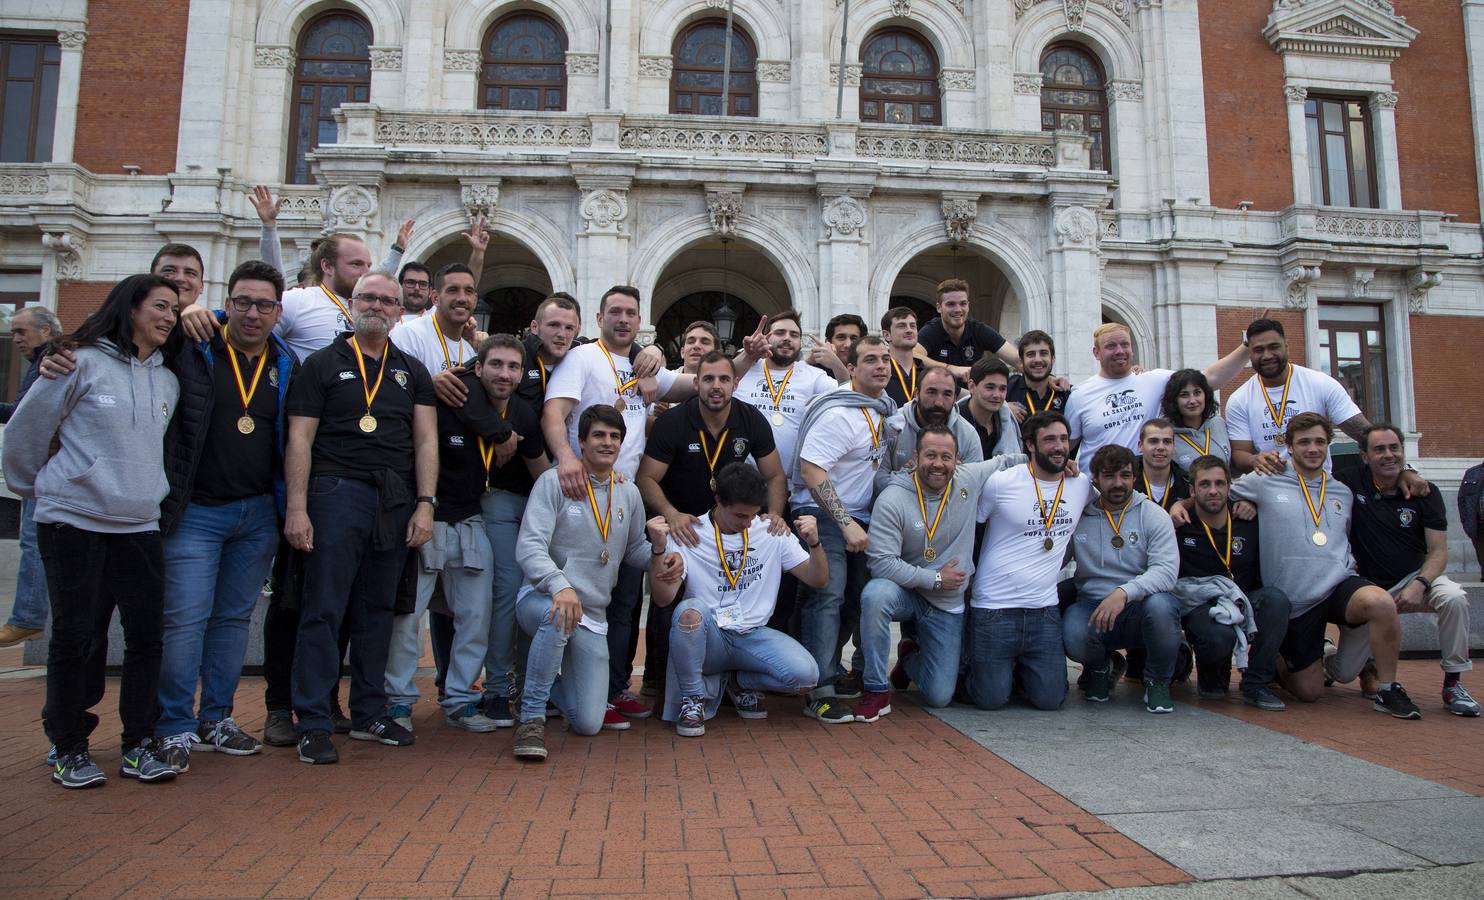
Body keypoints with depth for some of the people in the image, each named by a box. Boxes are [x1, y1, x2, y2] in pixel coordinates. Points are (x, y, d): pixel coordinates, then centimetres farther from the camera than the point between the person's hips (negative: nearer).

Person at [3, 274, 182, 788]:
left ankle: (138, 745, 13)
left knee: (147, 635, 1)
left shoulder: (168, 382, 12)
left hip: (140, 525, 5)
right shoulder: (83, 363, -6)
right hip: (73, 522, -5)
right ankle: (69, 749, 17)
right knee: (76, 636, 3)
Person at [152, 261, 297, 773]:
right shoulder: (192, 354, -3)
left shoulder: (286, 366, 8)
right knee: (185, 619, -4)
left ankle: (217, 719, 23)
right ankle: (175, 727, 9)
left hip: (259, 514, 4)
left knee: (235, 618, 11)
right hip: (197, 512, -4)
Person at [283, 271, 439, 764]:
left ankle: (369, 714, 19)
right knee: (324, 609, -4)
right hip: (338, 492, -3)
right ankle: (313, 724, 3)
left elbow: (425, 440, 8)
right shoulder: (323, 364, 6)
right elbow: (299, 439, -1)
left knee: (377, 610, 10)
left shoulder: (412, 371, 16)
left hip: (396, 501, 4)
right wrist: (297, 508, -10)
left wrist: (424, 504, -3)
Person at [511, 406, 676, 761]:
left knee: (589, 723, -4)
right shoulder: (554, 481, -8)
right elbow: (529, 547, -18)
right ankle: (531, 716, -21)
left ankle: (548, 686, 31)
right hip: (541, 599, -4)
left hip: (593, 618, 4)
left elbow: (635, 553, 16)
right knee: (559, 616, -42)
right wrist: (560, 585, -37)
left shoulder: (628, 493, 8)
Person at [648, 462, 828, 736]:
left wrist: (814, 544, -15)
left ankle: (740, 681, 9)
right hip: (708, 639, -2)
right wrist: (660, 549, -28)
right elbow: (663, 598, -13)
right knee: (689, 611, -37)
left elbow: (816, 579, 5)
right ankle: (693, 698, -10)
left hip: (754, 636, 3)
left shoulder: (773, 532, 5)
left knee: (806, 676, -25)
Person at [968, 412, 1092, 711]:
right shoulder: (1000, 483, -8)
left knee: (1050, 698, 1)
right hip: (994, 610, -4)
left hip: (1045, 610, 4)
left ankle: (1019, 668, 31)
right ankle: (972, 667, 29)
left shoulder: (1083, 485, 4)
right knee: (991, 699, -3)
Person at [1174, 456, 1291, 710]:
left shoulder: (1248, 524, 5)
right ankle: (1212, 676, 5)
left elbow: (1265, 572, 12)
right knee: (1220, 637, -37)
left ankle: (1257, 685, -14)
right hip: (1199, 606, -4)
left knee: (1277, 598, -28)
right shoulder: (1180, 525, -6)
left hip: (1243, 603, 4)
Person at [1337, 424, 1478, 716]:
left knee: (1454, 598, -35)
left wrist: (1419, 584, -26)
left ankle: (1452, 683, -14)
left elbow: (1438, 551, -8)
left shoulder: (1425, 493, -5)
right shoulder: (1350, 482, -7)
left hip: (1413, 578, 1)